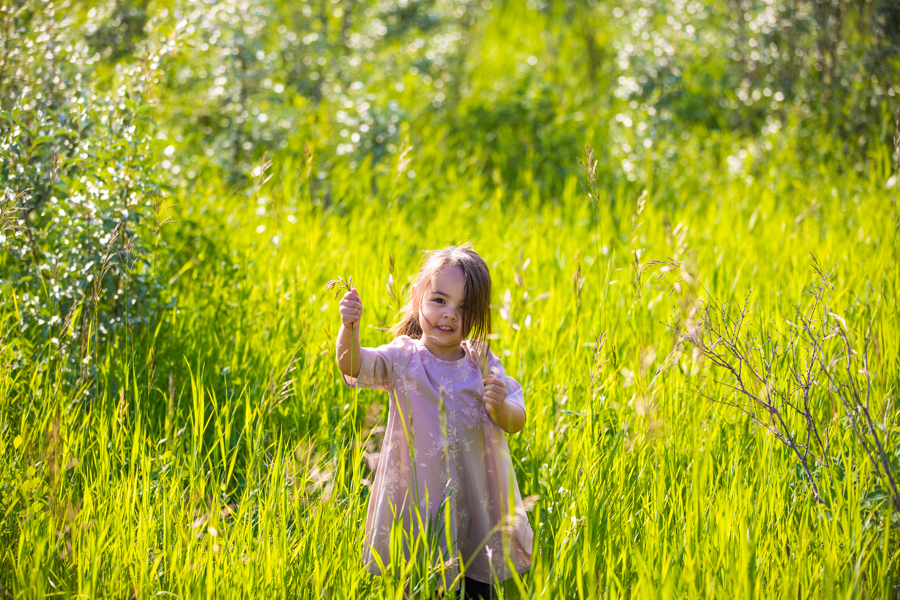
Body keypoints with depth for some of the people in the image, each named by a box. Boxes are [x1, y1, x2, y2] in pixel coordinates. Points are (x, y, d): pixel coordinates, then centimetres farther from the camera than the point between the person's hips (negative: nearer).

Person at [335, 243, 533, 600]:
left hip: (476, 499, 2)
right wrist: (349, 328, -40)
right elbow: (353, 366, -22)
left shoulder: (482, 363, 0)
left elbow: (516, 423, -1)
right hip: (417, 499, -1)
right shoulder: (402, 359, -5)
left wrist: (500, 407, -23)